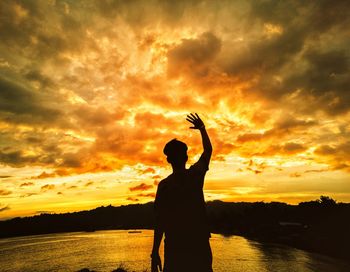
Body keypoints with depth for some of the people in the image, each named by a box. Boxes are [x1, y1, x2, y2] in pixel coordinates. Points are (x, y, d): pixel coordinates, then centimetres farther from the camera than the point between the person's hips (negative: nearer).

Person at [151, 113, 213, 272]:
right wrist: (201, 128, 20)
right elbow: (208, 150, 9)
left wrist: (155, 252, -2)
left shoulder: (164, 185, -11)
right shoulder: (196, 175, -6)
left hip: (175, 247, -1)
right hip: (200, 244, 1)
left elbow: (159, 220, -11)